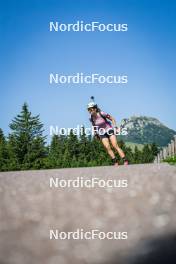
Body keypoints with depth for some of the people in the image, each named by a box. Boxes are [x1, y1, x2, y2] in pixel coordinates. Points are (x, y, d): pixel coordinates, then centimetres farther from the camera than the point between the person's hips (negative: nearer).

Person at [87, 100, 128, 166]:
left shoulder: (102, 114, -18)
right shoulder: (91, 118, -7)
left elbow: (112, 119, -6)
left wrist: (115, 127, -15)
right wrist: (95, 134, 9)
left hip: (109, 130, -3)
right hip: (102, 134, 3)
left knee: (115, 146, -13)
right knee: (107, 148, -16)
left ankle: (125, 161, -14)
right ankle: (115, 162, -9)